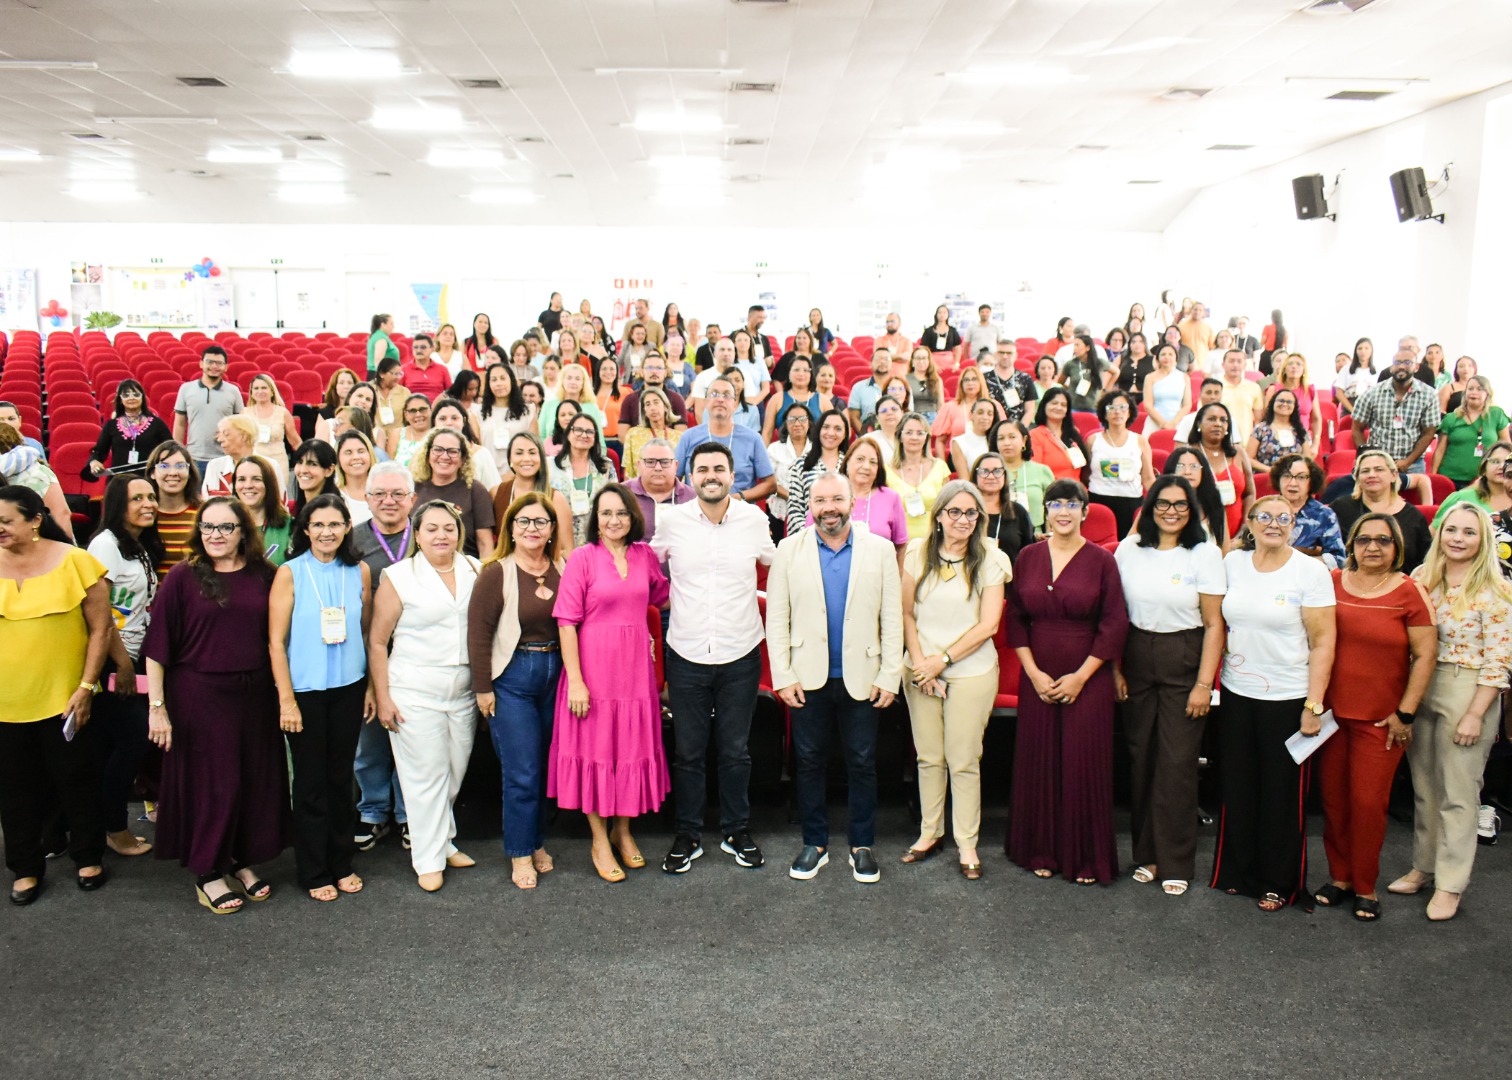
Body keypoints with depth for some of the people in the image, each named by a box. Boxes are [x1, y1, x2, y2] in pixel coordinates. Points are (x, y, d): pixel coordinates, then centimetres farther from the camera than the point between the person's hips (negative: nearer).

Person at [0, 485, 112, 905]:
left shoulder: (74, 562, -9)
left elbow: (100, 629, -6)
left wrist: (86, 687, -11)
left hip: (63, 698, -3)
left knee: (76, 779, 11)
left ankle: (89, 857, 29)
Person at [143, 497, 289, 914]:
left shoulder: (262, 575, 3)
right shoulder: (183, 577, -6)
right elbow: (157, 645, -6)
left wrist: (282, 694, 5)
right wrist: (156, 706, -9)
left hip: (254, 694, 3)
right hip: (198, 695, -3)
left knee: (256, 779, 10)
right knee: (210, 781, 4)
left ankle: (241, 860, 28)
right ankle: (207, 872, 20)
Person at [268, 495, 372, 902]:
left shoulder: (360, 571, 3)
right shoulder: (290, 573, -6)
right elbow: (276, 642, -7)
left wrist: (369, 687, 7)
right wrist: (286, 699, -11)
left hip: (348, 688, 3)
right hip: (305, 690, -3)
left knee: (341, 777, 12)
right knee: (311, 782, 6)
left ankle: (341, 864, 26)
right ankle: (314, 873, 19)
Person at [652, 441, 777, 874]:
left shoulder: (754, 519, -2)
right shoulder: (671, 520, -4)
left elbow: (776, 562, 16)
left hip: (740, 655, 0)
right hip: (686, 655, 0)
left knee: (736, 751, 11)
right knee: (689, 752, 10)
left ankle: (736, 832, 28)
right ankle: (687, 836, 26)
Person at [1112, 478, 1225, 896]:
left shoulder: (1205, 553, -5)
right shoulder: (1128, 549, 3)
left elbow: (1214, 624, -6)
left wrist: (1204, 683, -10)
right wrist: (1114, 668, 2)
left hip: (1184, 663, -3)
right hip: (1137, 661, 3)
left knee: (1177, 762, -1)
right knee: (1140, 758, 7)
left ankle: (1175, 862, 12)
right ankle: (1146, 853, 21)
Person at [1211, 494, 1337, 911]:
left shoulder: (1310, 571, -6)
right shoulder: (1232, 563, 4)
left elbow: (1323, 642, -7)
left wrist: (1313, 705, -12)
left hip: (1287, 697, -3)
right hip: (1237, 693, 3)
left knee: (1282, 794, 6)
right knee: (1237, 787, 11)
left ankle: (1278, 883, 22)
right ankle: (1237, 872, 28)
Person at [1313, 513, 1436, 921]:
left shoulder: (1410, 592, -5)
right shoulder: (1333, 583, 3)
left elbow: (1425, 655, -5)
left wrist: (1405, 713, -6)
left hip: (1380, 719, -3)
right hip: (1331, 711, 3)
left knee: (1368, 802, 1)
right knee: (1333, 799, 8)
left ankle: (1365, 887, 18)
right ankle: (1339, 877, 24)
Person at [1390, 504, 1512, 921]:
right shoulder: (1421, 578, 5)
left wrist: (1475, 714, -14)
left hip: (1468, 695, -5)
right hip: (1418, 691, 5)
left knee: (1457, 794, 3)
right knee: (1423, 788, 14)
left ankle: (1450, 885, 13)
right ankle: (1423, 867, 28)